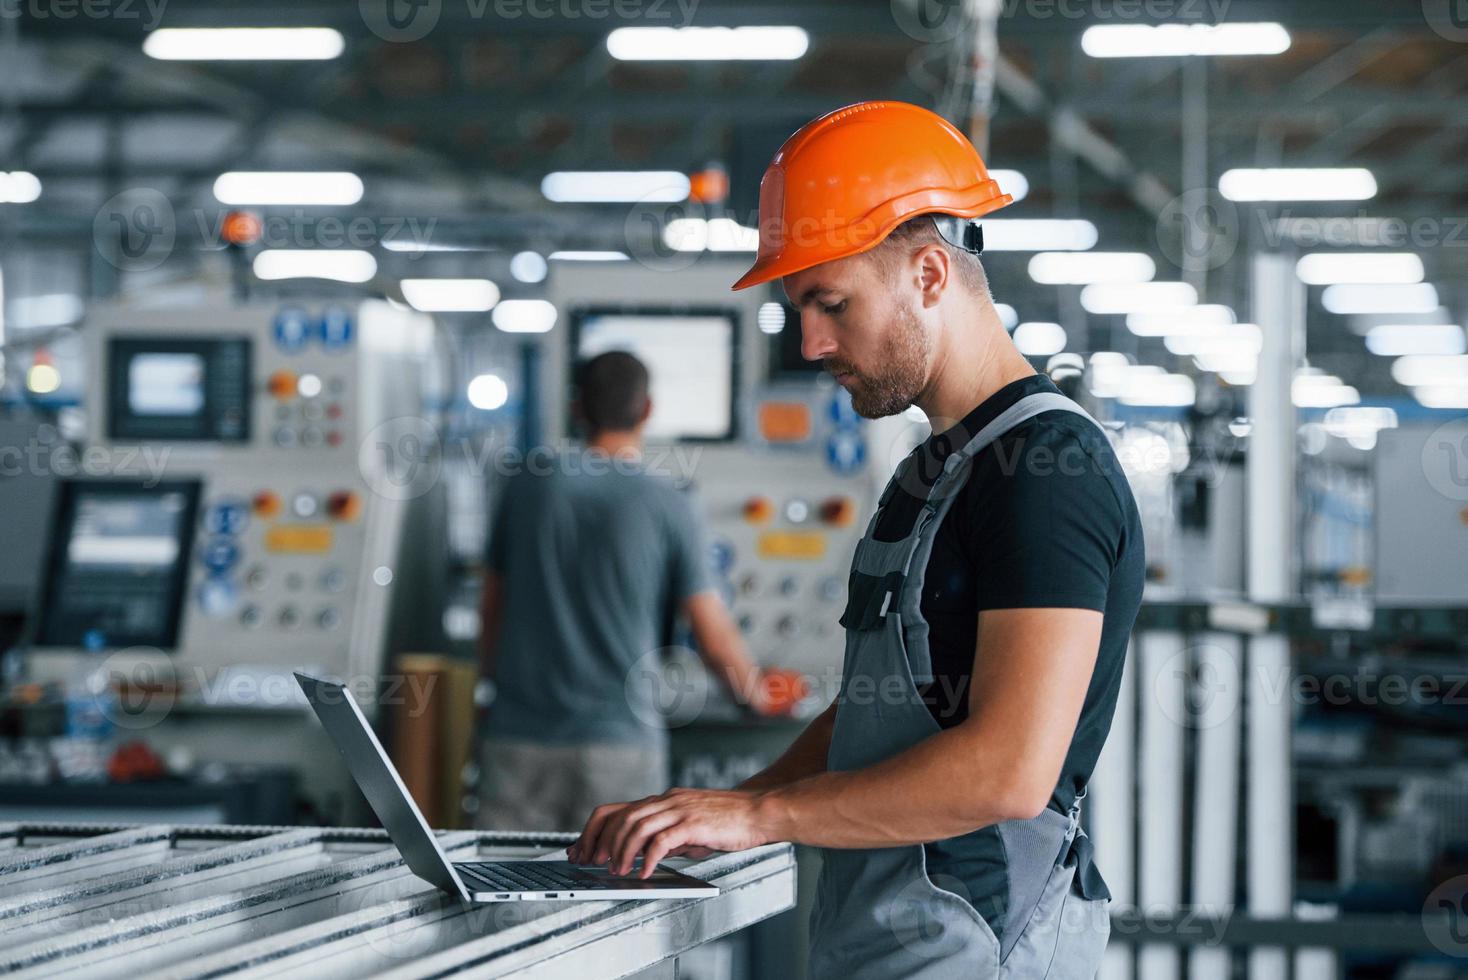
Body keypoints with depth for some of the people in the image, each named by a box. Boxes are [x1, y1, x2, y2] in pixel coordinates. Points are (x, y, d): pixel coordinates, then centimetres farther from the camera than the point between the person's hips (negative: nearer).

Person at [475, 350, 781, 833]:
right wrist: (756, 696, 21)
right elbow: (715, 639, 1)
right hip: (618, 739, -2)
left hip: (518, 737, 2)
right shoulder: (667, 506, -3)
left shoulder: (527, 485, 4)